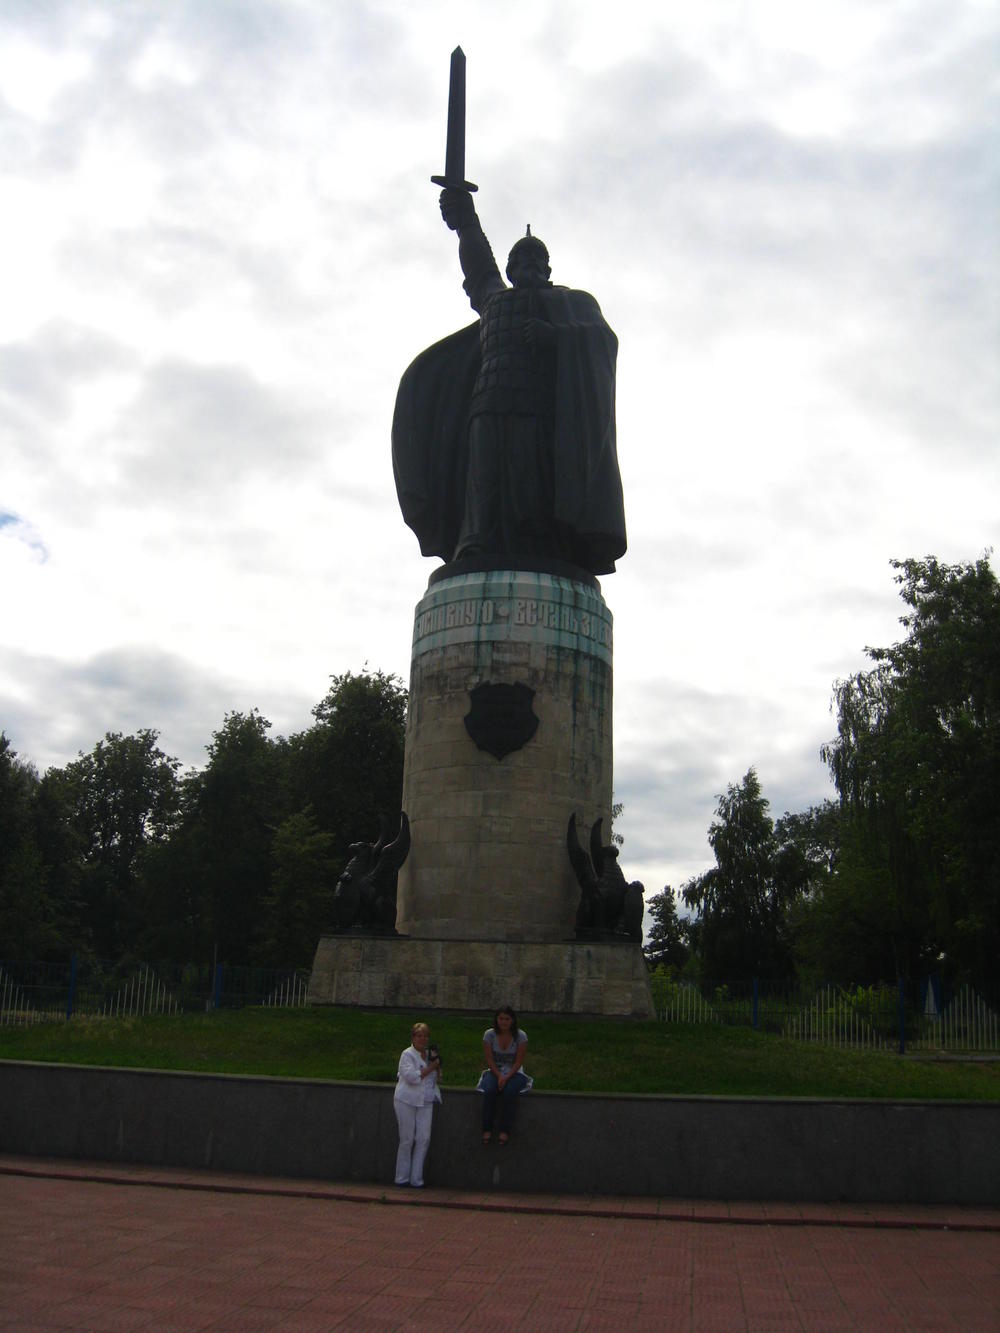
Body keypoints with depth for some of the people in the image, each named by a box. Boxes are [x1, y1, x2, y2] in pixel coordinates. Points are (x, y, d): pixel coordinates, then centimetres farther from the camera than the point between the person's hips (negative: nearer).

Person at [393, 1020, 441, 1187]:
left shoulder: (430, 1054, 15)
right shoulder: (407, 1054, -4)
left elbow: (435, 1078, 22)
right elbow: (412, 1076, -18)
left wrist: (437, 1065, 3)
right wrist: (430, 1068, -11)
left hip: (425, 1101, 5)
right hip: (407, 1100, -5)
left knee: (424, 1139, -3)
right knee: (407, 1140, 0)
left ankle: (416, 1178, 6)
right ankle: (402, 1178, 12)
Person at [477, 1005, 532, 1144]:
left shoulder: (521, 1036, -9)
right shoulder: (489, 1034, -6)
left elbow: (518, 1061, -9)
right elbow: (489, 1060, -5)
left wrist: (507, 1077, -21)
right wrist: (499, 1076, -18)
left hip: (514, 1072, -1)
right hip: (494, 1071, 1)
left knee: (509, 1091, -32)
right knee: (489, 1090, -30)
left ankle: (505, 1130, -20)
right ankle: (487, 1129, -19)